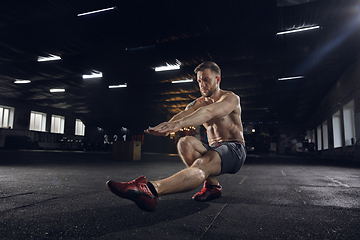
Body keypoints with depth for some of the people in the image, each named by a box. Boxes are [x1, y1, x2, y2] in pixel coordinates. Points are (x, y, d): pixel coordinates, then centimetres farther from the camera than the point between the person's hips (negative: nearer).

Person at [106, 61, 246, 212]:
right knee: (185, 143, -27)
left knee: (202, 165, -38)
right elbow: (183, 114, -13)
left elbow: (208, 112, -29)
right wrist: (166, 127, -37)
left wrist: (179, 123, -46)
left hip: (234, 150, -5)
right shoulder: (198, 103, 10)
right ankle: (212, 185, -21)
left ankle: (151, 189, -61)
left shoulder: (231, 98, -7)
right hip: (212, 149, 6)